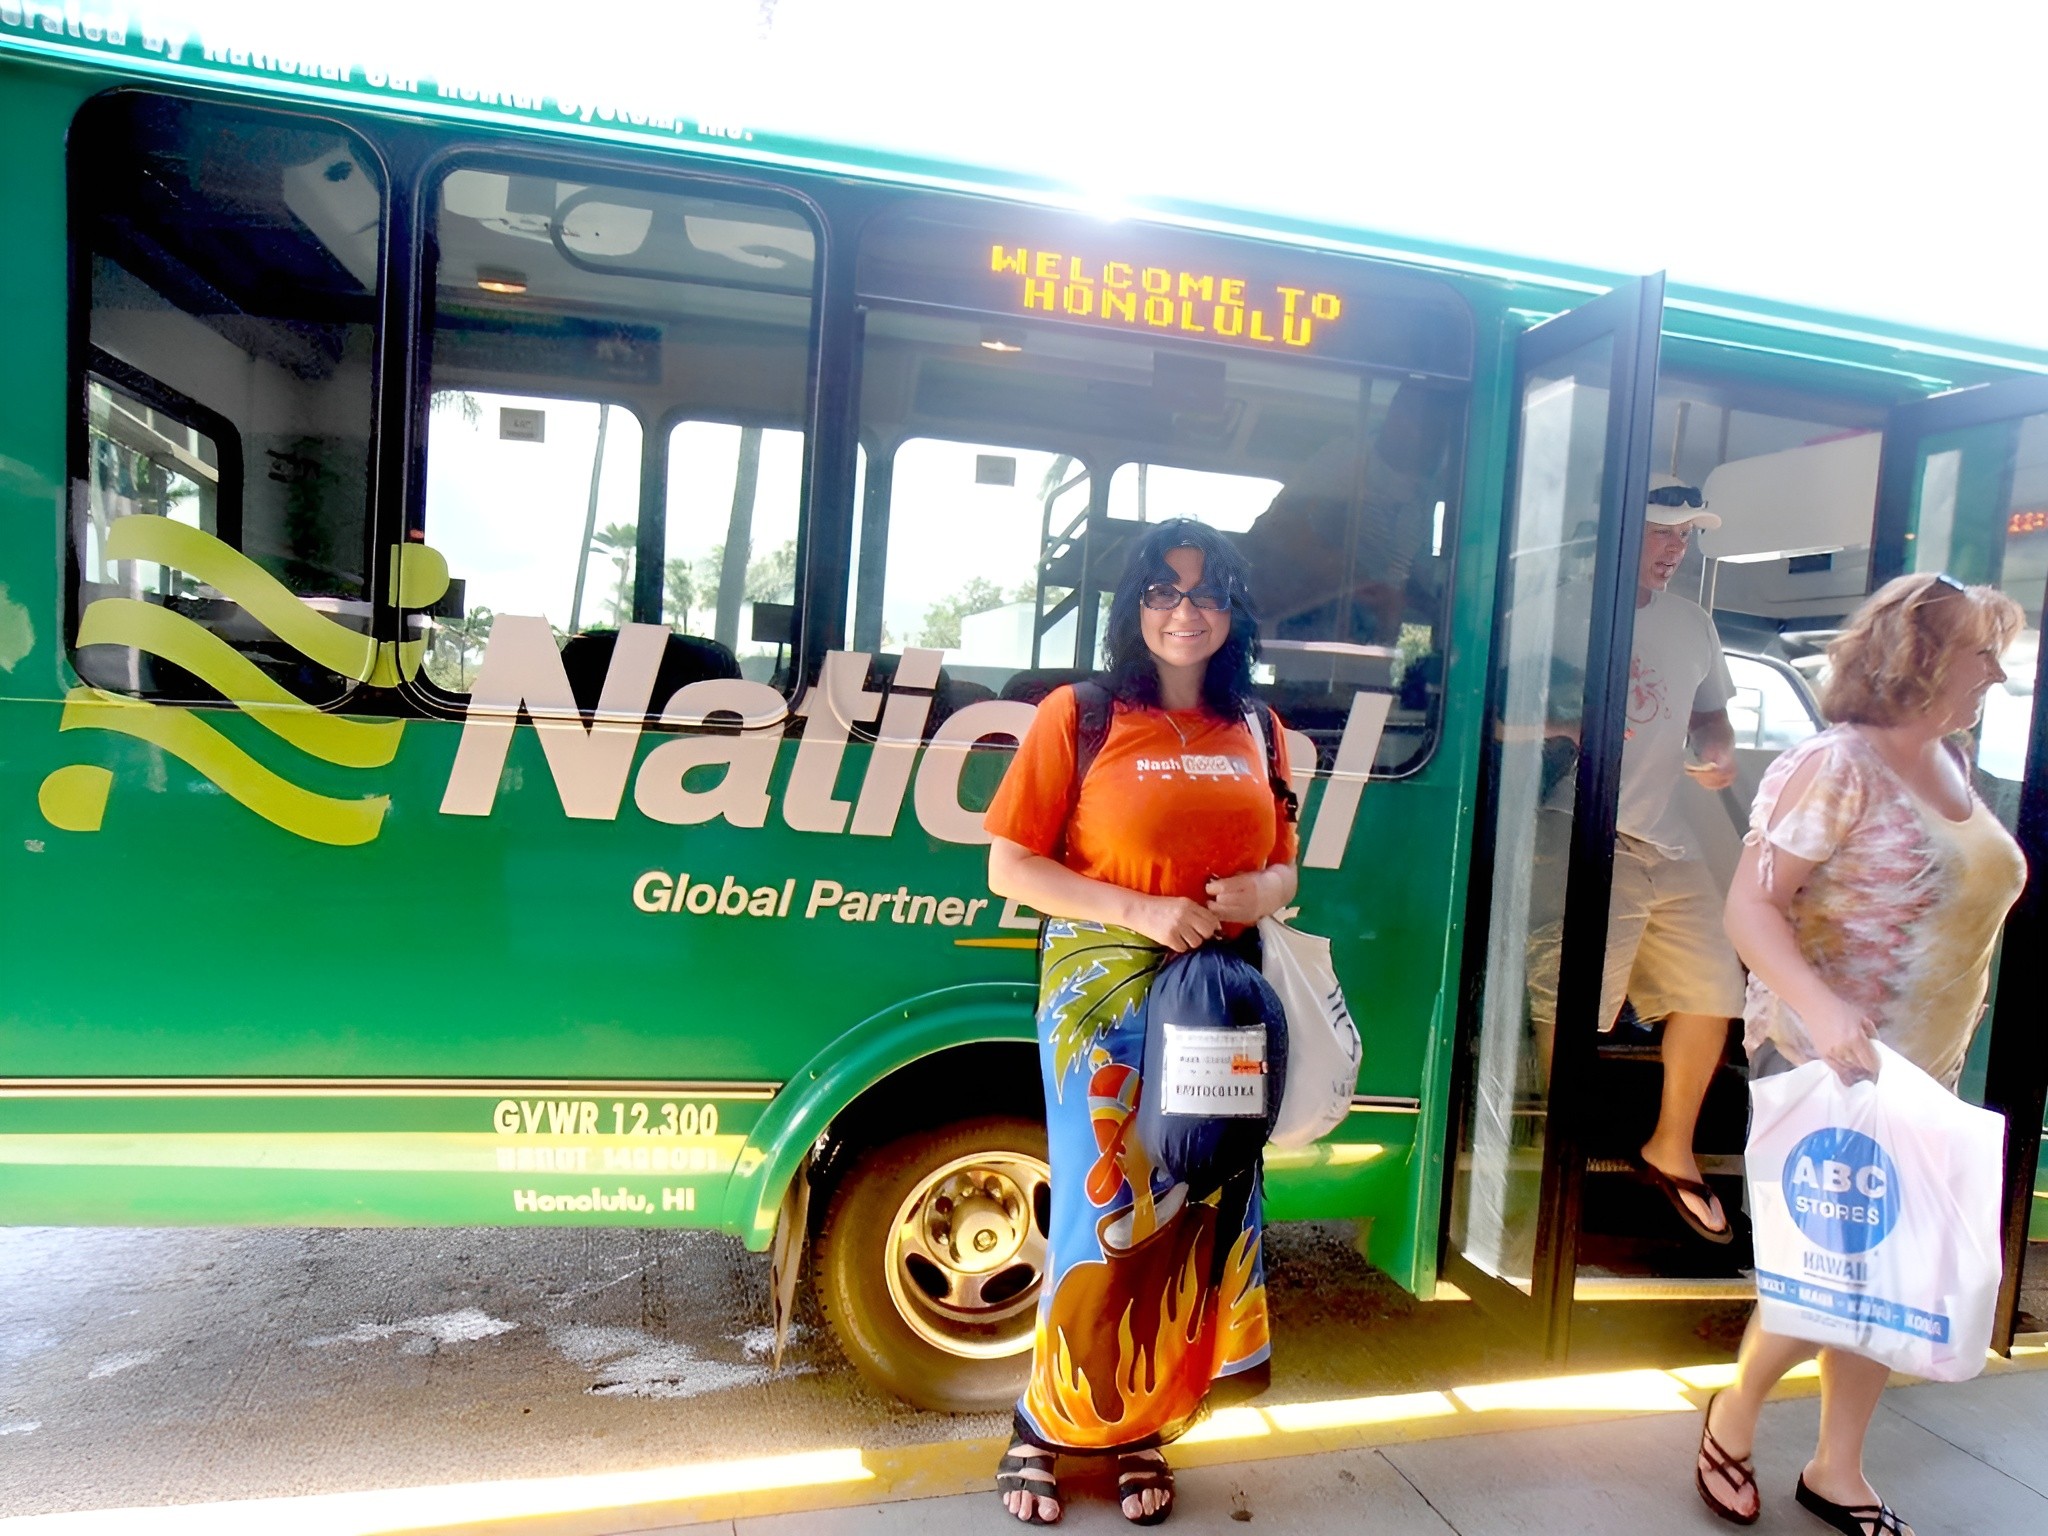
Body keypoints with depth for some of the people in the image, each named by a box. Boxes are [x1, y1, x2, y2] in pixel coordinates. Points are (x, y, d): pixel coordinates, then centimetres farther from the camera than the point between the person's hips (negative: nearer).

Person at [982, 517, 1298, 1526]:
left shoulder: (1257, 732, 8)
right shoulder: (1080, 714, -5)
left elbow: (1281, 869, 17)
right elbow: (1008, 867, -8)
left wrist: (1262, 894, -7)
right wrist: (1142, 912, -16)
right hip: (1104, 999, -4)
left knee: (1198, 1213, 10)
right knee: (1107, 1215, 3)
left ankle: (1141, 1428, 31)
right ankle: (1044, 1426, 26)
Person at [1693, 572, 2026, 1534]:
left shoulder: (1950, 763, 8)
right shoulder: (1838, 767, -17)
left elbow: (1958, 902, 18)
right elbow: (1748, 909, -23)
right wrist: (1821, 1007, -38)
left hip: (1924, 1069, 8)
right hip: (1825, 1065, -8)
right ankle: (1734, 1415, 26)